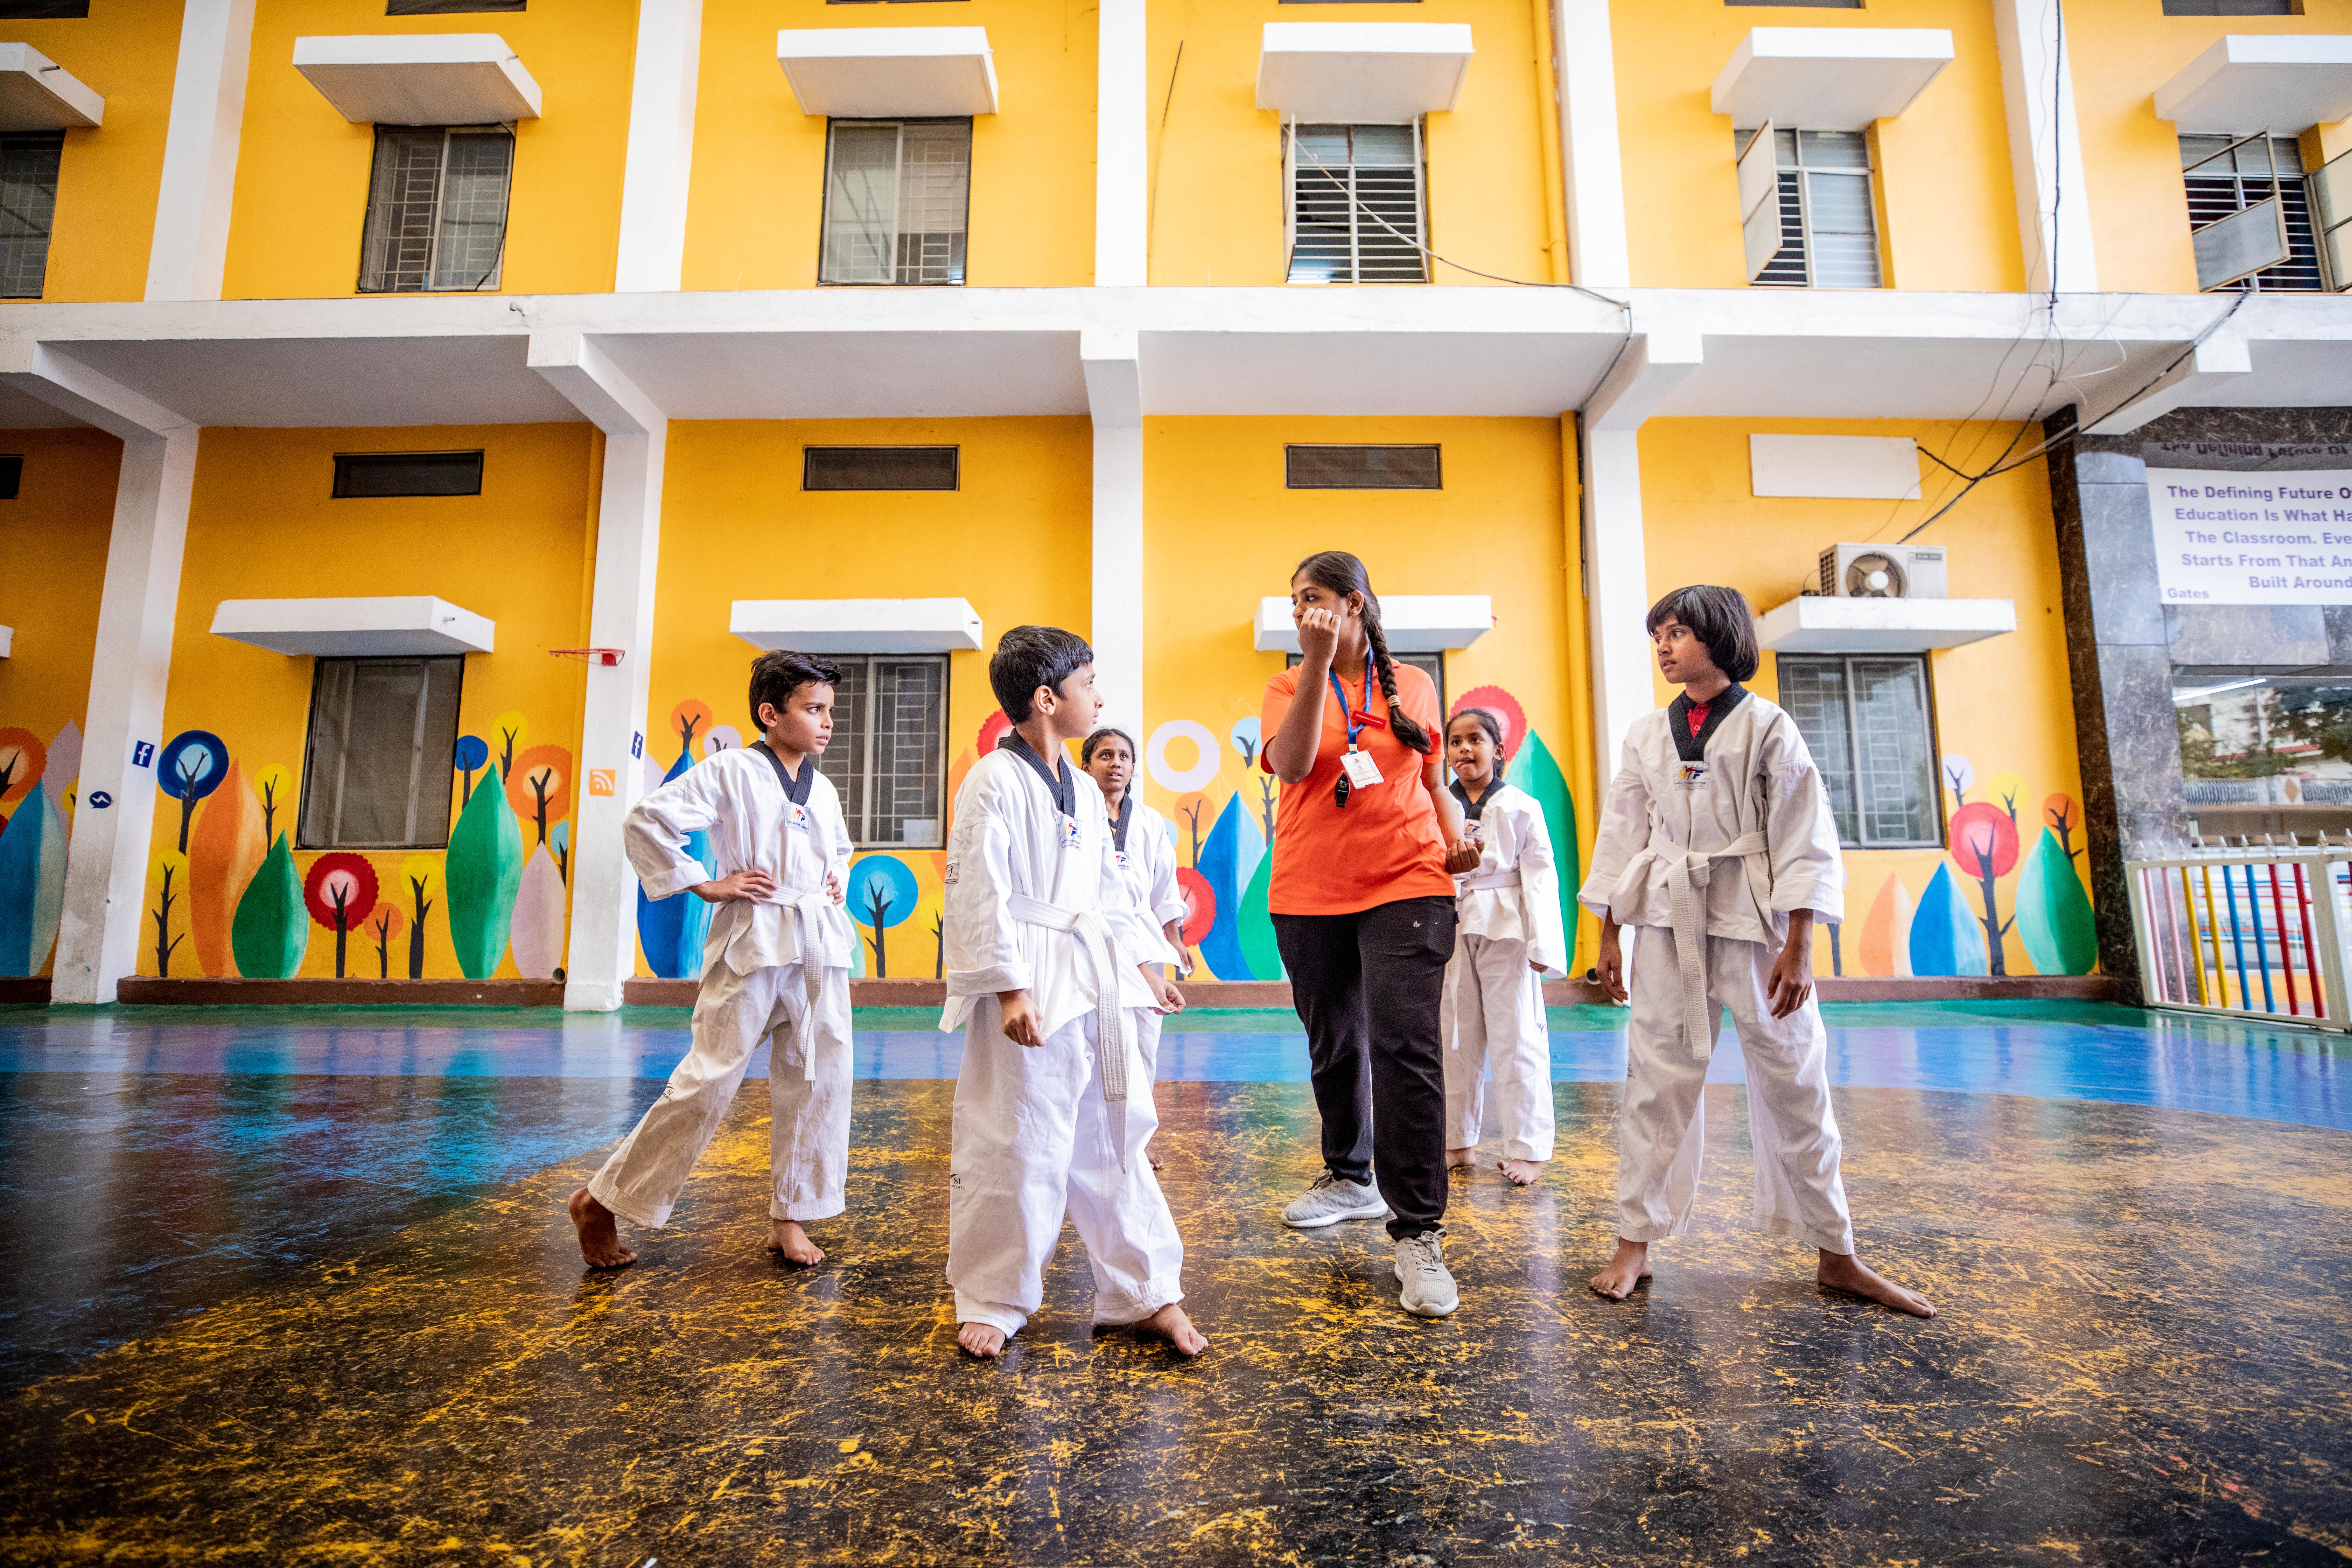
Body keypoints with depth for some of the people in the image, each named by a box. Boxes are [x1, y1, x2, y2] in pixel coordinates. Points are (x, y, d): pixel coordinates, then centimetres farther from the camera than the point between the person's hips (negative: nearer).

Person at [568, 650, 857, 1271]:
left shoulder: (823, 789, 14)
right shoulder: (730, 771, -6)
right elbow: (645, 821, -8)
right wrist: (704, 884, -9)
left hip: (820, 944, 6)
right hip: (754, 941, -6)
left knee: (818, 1079, 5)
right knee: (709, 1081, -4)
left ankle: (790, 1218, 19)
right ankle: (601, 1202, 15)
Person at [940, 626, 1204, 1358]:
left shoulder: (1085, 794, 15)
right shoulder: (993, 783, -9)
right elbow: (979, 893, -14)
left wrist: (1144, 963, 13)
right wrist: (1009, 989, -19)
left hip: (1097, 985, 7)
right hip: (1030, 989, -7)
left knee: (1114, 1139, 13)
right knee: (1013, 1147, 2)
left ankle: (1147, 1294, 25)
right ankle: (991, 1301, 23)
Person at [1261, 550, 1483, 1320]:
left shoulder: (1413, 686, 7)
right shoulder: (1289, 685, 5)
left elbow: (1435, 781, 17)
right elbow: (1291, 765, -16)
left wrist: (1458, 843, 0)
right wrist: (1318, 664, -20)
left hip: (1406, 886, -2)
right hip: (1310, 895, 2)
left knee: (1405, 1046, -13)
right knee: (1334, 1046, 15)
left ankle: (1418, 1235, -4)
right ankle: (1352, 1178, 38)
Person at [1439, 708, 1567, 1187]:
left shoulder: (1520, 807, 0)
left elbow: (1540, 874, -3)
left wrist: (1542, 943, -10)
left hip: (1504, 928, -3)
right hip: (1450, 926, 3)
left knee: (1515, 1036, 1)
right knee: (1456, 1037, 11)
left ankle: (1527, 1148, 13)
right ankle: (1459, 1141, 25)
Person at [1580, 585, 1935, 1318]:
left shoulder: (1767, 727, -1)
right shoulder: (1646, 734, 8)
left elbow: (1803, 839, -4)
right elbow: (1621, 833, 10)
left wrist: (1798, 947, -10)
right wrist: (1609, 934, 7)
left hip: (1756, 922, -2)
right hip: (1668, 922, 2)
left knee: (1794, 1082, 6)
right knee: (1656, 1080, 4)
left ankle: (1837, 1256, 23)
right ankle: (1634, 1245, 14)